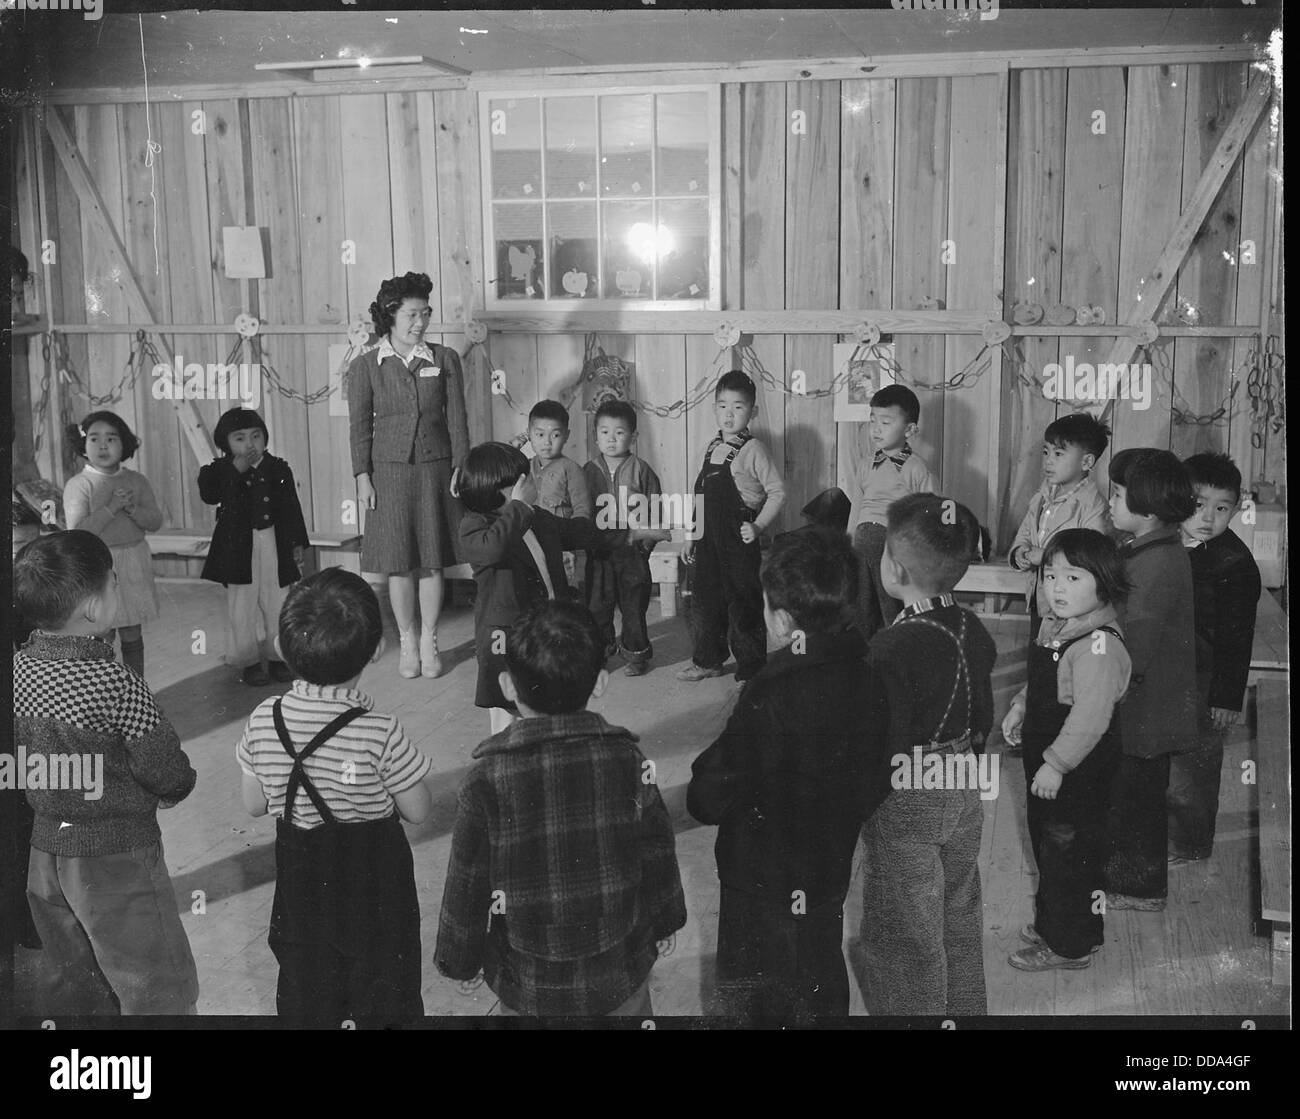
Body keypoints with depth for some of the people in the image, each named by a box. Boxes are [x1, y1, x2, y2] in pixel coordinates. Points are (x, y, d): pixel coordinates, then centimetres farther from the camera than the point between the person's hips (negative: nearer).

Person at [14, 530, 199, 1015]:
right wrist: (180, 784, 3)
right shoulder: (117, 685, -25)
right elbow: (168, 773, -18)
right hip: (116, 857, -7)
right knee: (159, 991, 6)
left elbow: (28, 754, 7)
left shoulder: (18, 668, -4)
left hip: (44, 848, 7)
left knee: (68, 981, 23)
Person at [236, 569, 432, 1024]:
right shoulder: (380, 733, -24)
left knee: (304, 995, 21)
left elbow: (254, 804, 0)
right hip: (374, 886, -3)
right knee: (383, 998, 15)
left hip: (299, 884, 3)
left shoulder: (263, 722, -13)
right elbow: (419, 811, -12)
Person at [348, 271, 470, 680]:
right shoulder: (365, 367, 0)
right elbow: (360, 426, 1)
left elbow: (457, 419, 4)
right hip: (390, 470, -1)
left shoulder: (444, 360, 2)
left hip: (435, 469, 1)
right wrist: (362, 476, -4)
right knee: (399, 564, 4)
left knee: (432, 562, 5)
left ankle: (429, 642, 18)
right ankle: (407, 643, 19)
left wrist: (460, 468, -1)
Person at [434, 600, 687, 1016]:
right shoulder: (628, 761, -13)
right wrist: (664, 922, 18)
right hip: (621, 977, 2)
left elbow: (467, 885, -9)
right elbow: (658, 855, -1)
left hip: (528, 984, -1)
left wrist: (458, 960, 8)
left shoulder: (485, 781, -19)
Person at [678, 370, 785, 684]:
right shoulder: (712, 448, 11)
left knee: (743, 605, -2)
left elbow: (777, 492, -9)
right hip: (708, 540, 7)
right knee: (704, 599, 15)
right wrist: (691, 536, 17)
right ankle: (707, 661, 32)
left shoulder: (752, 449, -9)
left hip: (739, 540, -7)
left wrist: (759, 526, -16)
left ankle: (751, 670, 10)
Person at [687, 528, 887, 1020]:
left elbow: (708, 799, -22)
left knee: (754, 1002, 11)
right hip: (831, 869, 7)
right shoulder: (867, 673, -9)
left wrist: (706, 773, -3)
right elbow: (876, 783, 4)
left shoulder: (770, 700, -29)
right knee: (822, 982, 26)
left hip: (766, 883, -7)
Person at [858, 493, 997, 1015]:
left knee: (904, 933, 9)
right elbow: (983, 715, 8)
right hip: (962, 789, 8)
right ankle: (964, 1005, 40)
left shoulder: (892, 646, -26)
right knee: (958, 913, 24)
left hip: (906, 802, -8)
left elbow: (884, 742, -24)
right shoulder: (971, 629, -3)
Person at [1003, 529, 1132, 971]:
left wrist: (1056, 764, -24)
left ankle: (1069, 945, 20)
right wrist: (1019, 709, 9)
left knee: (1067, 851, 4)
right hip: (1046, 756, 10)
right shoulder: (1054, 627, 5)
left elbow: (1090, 717, -28)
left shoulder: (1099, 645, -27)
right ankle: (1050, 922, 40)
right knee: (1046, 844, 22)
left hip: (1079, 768, -10)